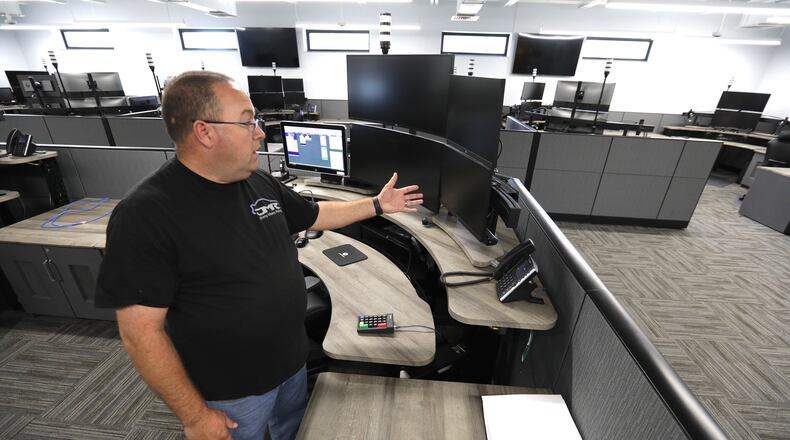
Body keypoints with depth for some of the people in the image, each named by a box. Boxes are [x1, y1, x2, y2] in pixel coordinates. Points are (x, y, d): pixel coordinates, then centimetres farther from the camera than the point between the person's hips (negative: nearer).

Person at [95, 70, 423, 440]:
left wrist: (378, 205, 7)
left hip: (292, 358, 6)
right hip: (231, 391, -5)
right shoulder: (145, 215, -25)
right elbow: (140, 333, -22)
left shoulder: (260, 183, -5)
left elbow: (315, 215, 8)